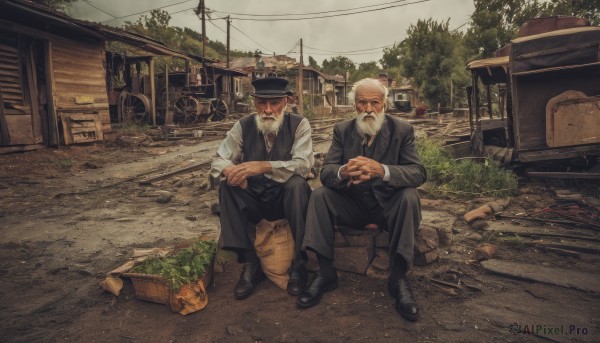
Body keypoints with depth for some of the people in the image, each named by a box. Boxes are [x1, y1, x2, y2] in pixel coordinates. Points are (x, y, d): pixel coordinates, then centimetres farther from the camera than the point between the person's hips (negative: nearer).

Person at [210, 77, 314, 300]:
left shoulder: (299, 124, -9)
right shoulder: (243, 126, -2)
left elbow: (303, 164, -23)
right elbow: (218, 162, -5)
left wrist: (263, 166, -38)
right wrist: (229, 170, -31)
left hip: (285, 197, -2)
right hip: (253, 199, 3)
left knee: (297, 185, -34)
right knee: (227, 185, -25)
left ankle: (299, 263, -19)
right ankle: (249, 263, -18)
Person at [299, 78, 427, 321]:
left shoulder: (402, 130, -5)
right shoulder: (342, 130, 0)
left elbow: (418, 173, -18)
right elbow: (325, 171, -10)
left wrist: (382, 170, -39)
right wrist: (344, 172, -37)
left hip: (387, 205, -1)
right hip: (352, 203, 2)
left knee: (409, 197, -31)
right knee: (319, 194, -22)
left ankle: (398, 278, -20)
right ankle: (325, 273, -15)